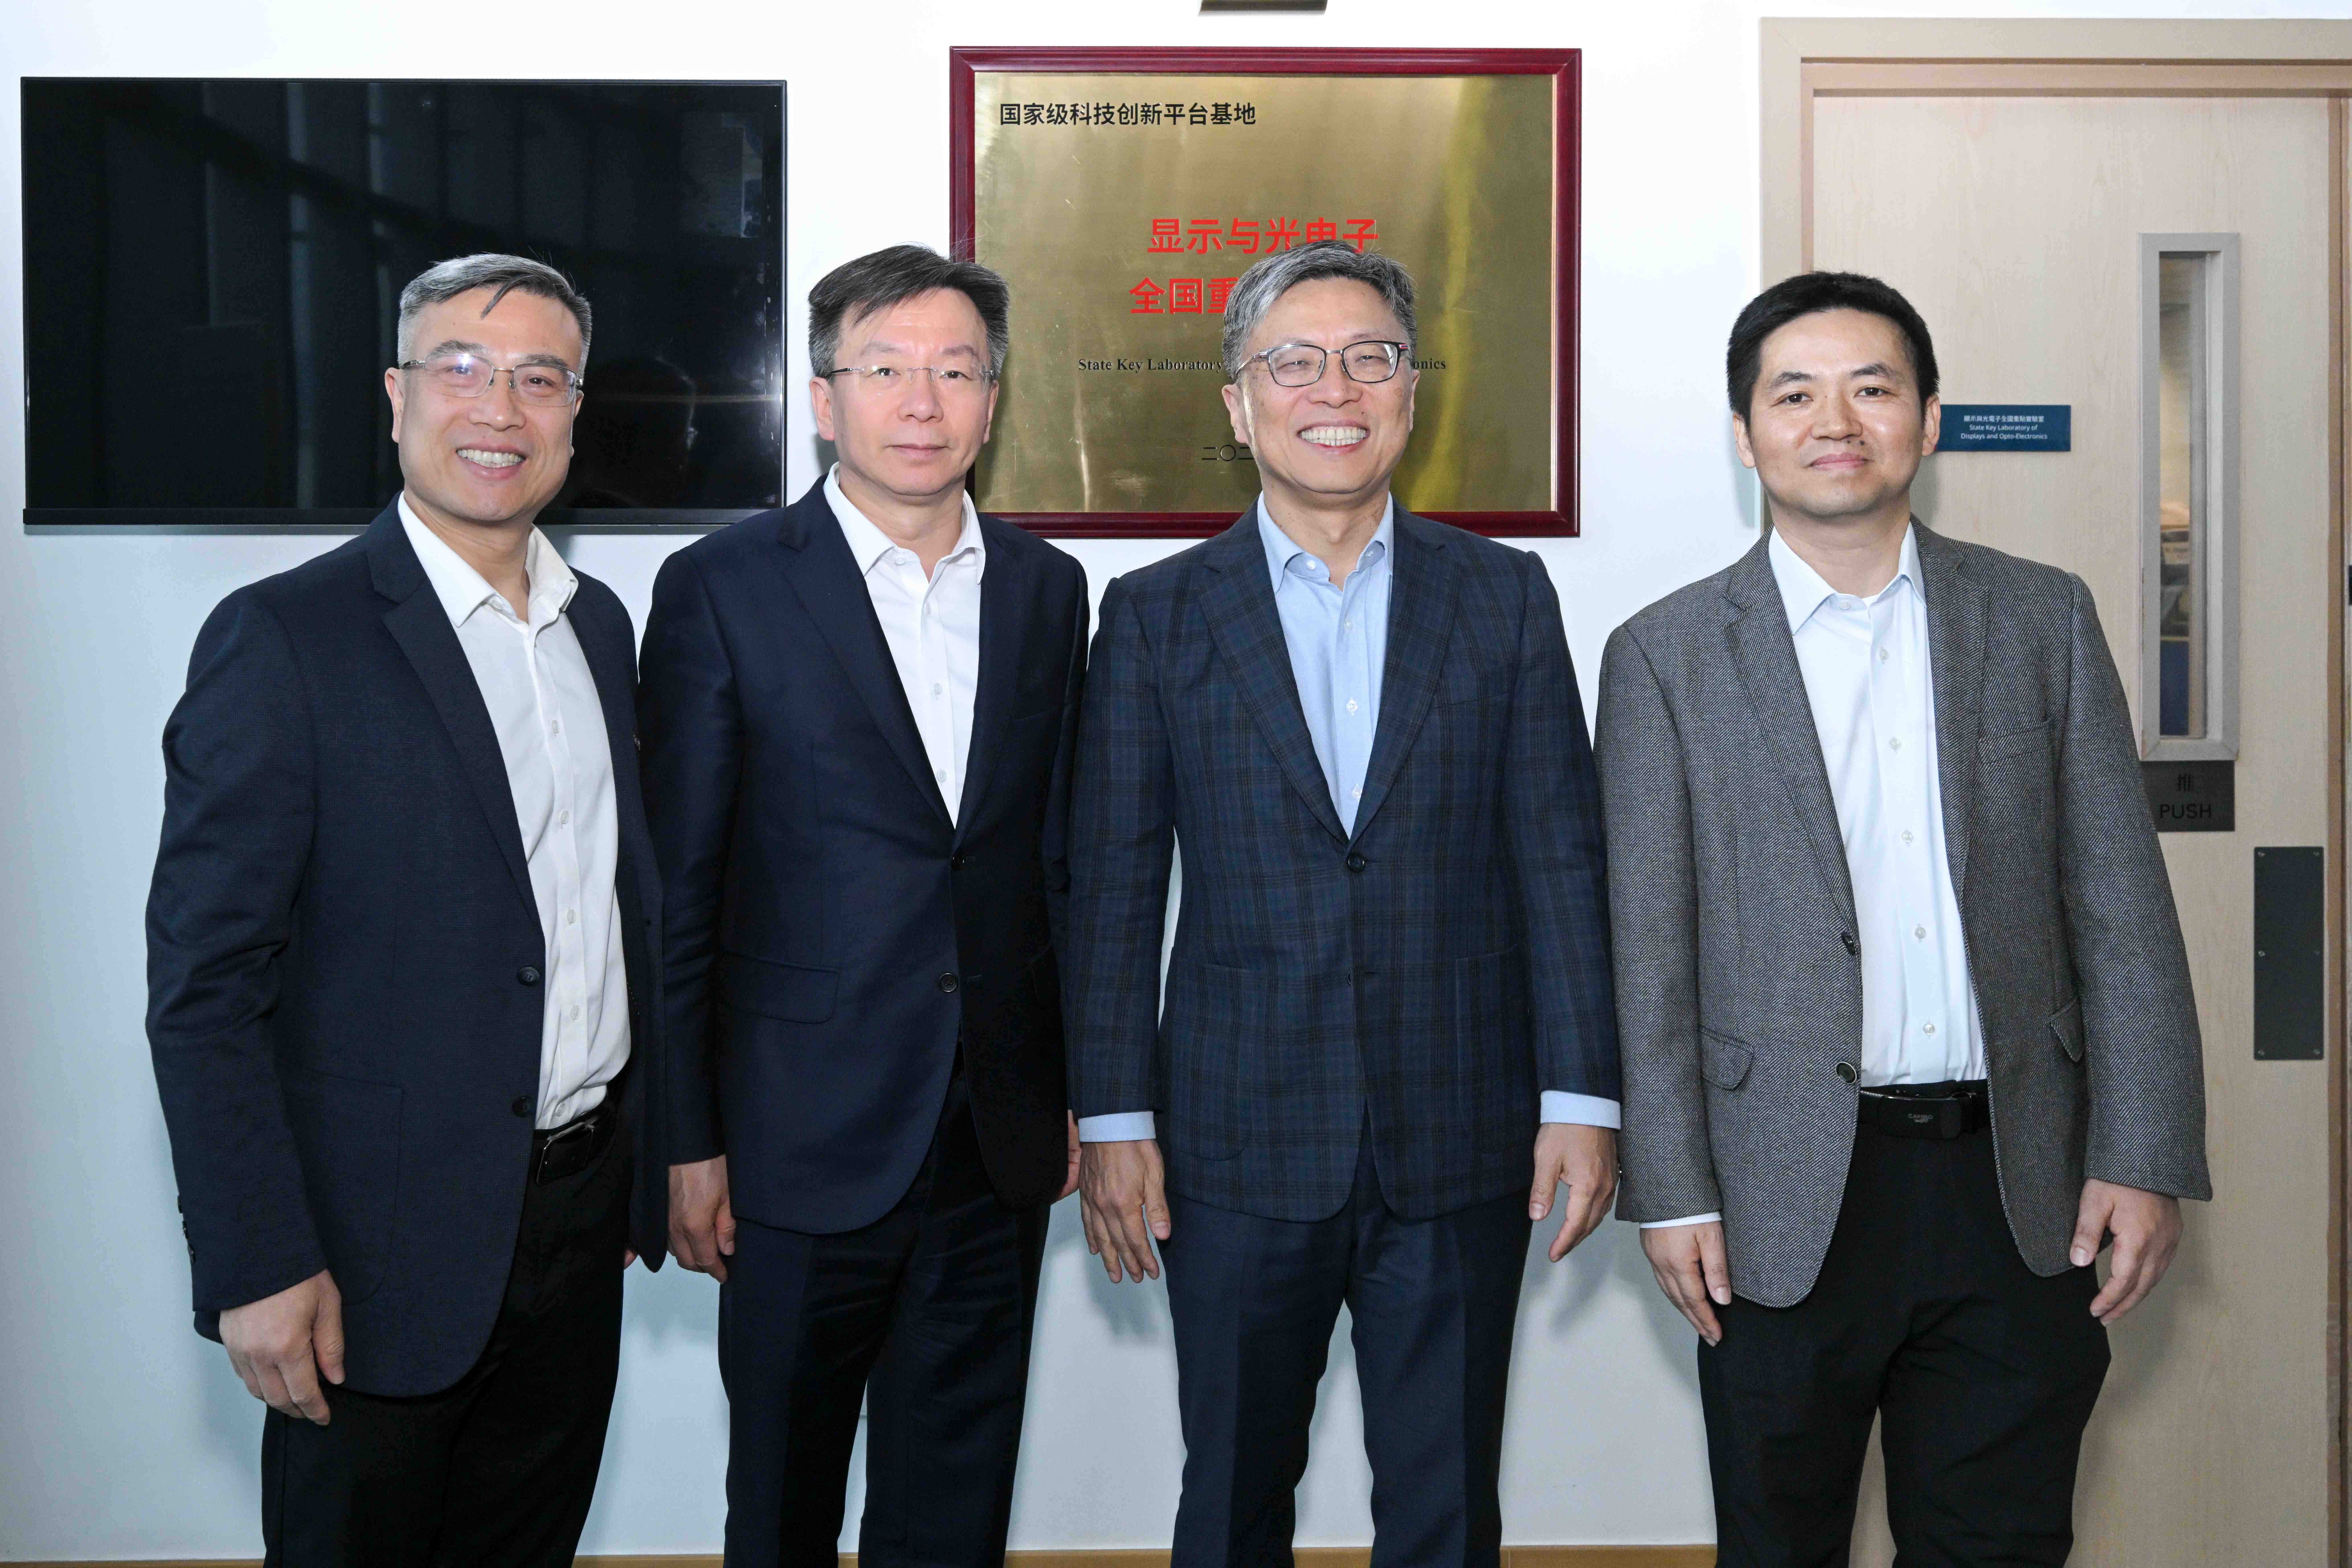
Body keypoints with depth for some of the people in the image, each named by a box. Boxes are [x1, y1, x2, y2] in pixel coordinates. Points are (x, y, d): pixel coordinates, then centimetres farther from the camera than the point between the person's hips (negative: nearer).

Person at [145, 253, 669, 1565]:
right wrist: (260, 1266, -17)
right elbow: (203, 983, -15)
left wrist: (654, 1165, 13)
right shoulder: (283, 638, -13)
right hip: (387, 1246, -6)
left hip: (584, 1210, 6)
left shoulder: (602, 624, 7)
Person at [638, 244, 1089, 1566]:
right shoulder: (723, 590, -6)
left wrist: (1079, 1087, 9)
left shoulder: (1047, 588, 6)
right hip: (807, 1145, -3)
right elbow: (677, 888, -5)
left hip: (1002, 1147, 4)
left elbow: (1059, 854, 11)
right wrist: (686, 1142, -7)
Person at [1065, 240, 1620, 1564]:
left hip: (1464, 1150, 1)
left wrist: (1581, 1099, -2)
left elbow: (1561, 858, 2)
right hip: (1239, 1154, 0)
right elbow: (1115, 885, 2)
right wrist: (1114, 1119, -2)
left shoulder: (1504, 595, 5)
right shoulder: (1156, 613, 3)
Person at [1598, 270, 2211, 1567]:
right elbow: (1648, 949, -2)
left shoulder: (2044, 618, 6)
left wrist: (2143, 1157, -2)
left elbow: (2122, 909, 4)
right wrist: (1670, 1194, -6)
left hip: (2020, 1183, 2)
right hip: (1787, 1202, -1)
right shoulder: (1667, 655, 1)